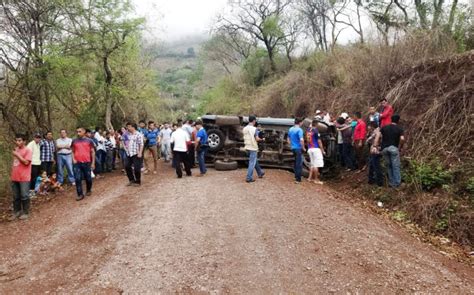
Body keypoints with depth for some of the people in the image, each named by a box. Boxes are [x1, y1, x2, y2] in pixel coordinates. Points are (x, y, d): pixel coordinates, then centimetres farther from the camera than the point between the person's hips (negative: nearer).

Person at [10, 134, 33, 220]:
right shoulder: (15, 149, 12)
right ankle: (16, 212, 22)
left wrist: (17, 155, -15)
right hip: (15, 177, 7)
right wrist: (12, 174, 17)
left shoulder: (28, 150, -10)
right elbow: (14, 162, 19)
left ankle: (25, 212, 12)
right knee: (16, 196, 12)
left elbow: (26, 162, -20)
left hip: (24, 178, -7)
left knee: (24, 196, 1)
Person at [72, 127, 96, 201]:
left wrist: (93, 163, -1)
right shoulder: (74, 141, 8)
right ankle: (80, 194, 1)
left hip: (87, 162, -1)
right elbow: (73, 151, 18)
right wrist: (73, 159, 0)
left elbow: (92, 152, 4)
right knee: (78, 179, -5)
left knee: (88, 178, 9)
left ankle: (88, 190, 33)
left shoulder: (89, 141, 2)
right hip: (77, 163, 1)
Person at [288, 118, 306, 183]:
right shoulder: (299, 130, -15)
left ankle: (296, 176, 29)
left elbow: (288, 139, 19)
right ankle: (298, 179, -3)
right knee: (299, 163, -3)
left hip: (293, 148, 8)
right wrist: (303, 148, -13)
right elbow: (301, 140, -24)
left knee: (296, 162, 21)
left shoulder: (290, 129, 10)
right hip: (298, 148, -8)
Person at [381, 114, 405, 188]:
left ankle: (391, 182, 17)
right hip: (394, 148, -3)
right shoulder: (399, 129, 3)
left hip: (384, 148, 3)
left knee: (389, 166, 14)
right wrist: (399, 147, 0)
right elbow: (402, 139, -14)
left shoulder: (384, 127, 11)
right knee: (396, 166, 4)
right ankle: (397, 182, 6)